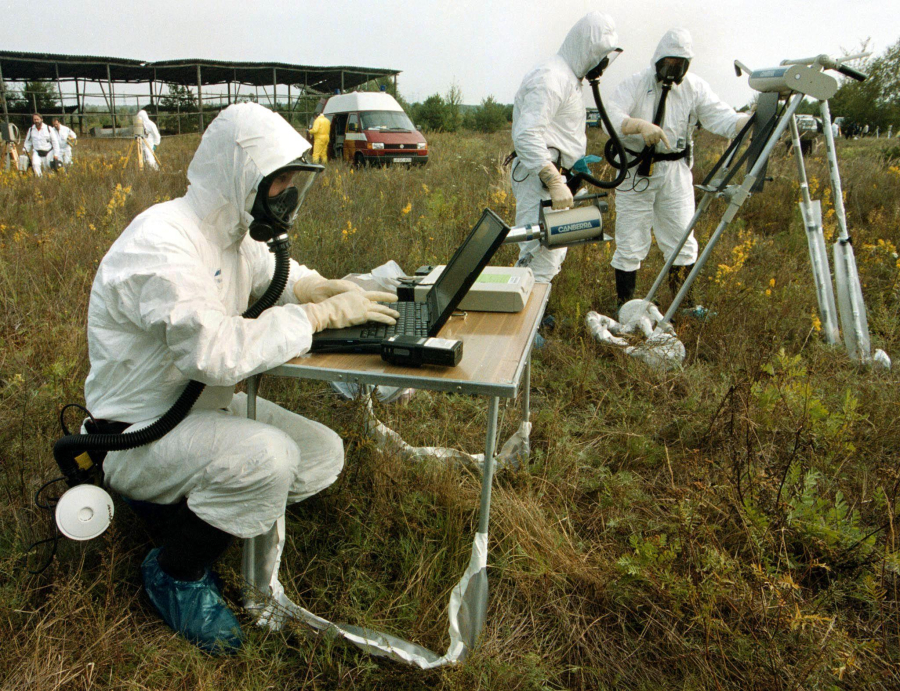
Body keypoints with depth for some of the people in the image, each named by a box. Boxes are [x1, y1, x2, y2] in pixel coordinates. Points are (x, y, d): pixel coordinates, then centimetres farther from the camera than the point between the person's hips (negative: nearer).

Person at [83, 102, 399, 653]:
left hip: (203, 404, 9)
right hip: (136, 435, -9)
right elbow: (218, 352, -38)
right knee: (269, 455, -34)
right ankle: (176, 571, -4)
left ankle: (177, 502, 15)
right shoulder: (162, 241, -28)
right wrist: (321, 314, -31)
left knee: (325, 455, 0)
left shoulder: (227, 231, 1)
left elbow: (272, 272, 20)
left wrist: (333, 289, -3)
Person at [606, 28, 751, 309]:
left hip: (676, 171, 3)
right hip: (636, 172, -3)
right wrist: (641, 125, -37)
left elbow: (722, 119, -9)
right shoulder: (635, 84, -4)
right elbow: (611, 117, -19)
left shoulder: (695, 87, 3)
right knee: (630, 245, 1)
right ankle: (624, 306, 13)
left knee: (682, 241, 6)